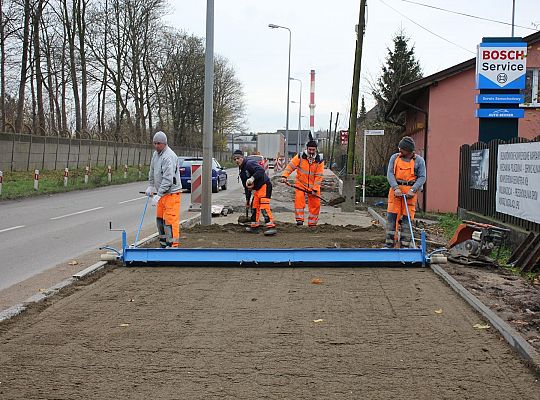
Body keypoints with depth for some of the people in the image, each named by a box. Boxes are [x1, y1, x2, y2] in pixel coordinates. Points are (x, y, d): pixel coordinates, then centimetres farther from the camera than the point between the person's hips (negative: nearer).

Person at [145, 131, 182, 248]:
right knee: (160, 219, 16)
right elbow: (152, 171, 26)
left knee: (170, 220, -12)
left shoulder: (169, 157, -21)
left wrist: (158, 195, -27)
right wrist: (150, 186, 21)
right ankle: (163, 245, 27)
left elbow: (168, 179, -27)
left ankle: (173, 246, -9)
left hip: (171, 193, -10)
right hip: (162, 193, 10)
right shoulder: (156, 154, 10)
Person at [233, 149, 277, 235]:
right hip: (257, 189, 10)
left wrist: (252, 178, -37)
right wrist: (247, 199, 22)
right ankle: (254, 226, 25)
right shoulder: (242, 172, 17)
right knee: (254, 206, 14)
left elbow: (261, 170, -29)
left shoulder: (250, 163, -13)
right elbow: (247, 187, 23)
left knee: (264, 207, -18)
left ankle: (271, 227, -22)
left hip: (265, 185, -10)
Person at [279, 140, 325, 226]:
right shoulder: (300, 157, -9)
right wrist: (284, 176, -23)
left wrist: (315, 189, -13)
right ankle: (299, 219, -16)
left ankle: (312, 222, 20)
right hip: (301, 184, -1)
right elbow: (291, 166, -8)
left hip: (313, 186, 1)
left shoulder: (319, 161, -8)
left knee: (315, 203, 5)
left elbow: (319, 176, -8)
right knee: (299, 199, -21)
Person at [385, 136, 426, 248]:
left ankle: (405, 245, 6)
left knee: (407, 218, 0)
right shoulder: (394, 157, 7)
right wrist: (396, 188, -13)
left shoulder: (419, 160, 2)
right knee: (392, 216, 0)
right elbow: (390, 173, 1)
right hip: (395, 190, 2)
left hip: (410, 191, -2)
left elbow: (422, 177, -1)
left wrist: (412, 190, -14)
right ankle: (389, 243, 5)